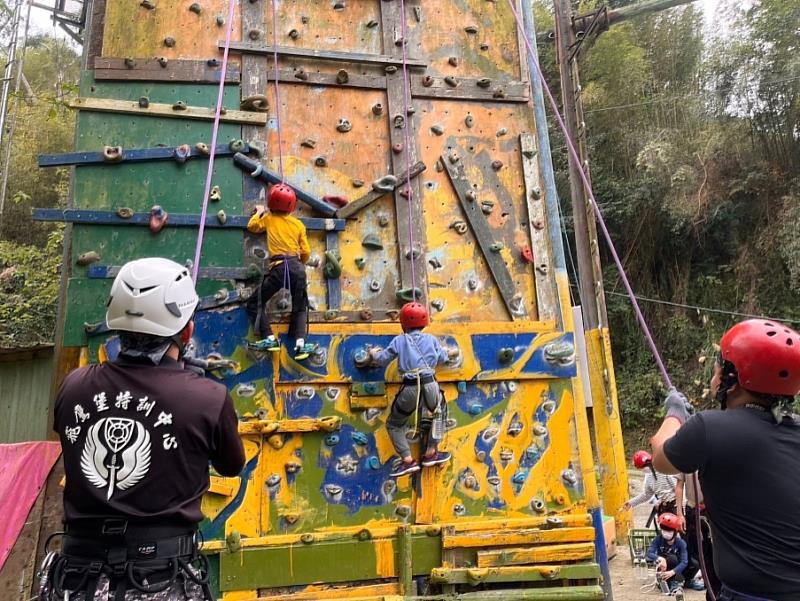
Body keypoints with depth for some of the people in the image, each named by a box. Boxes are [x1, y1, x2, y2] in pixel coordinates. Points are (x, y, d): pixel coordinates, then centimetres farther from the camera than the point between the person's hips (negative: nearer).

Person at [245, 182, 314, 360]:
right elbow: (306, 252, 11)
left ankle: (269, 339, 0)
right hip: (297, 267, 3)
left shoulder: (269, 219, 9)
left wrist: (259, 212, 39)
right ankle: (300, 344, 1)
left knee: (255, 304, 11)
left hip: (279, 267, -3)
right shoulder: (298, 224, 13)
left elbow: (252, 226, 23)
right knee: (300, 308, 17)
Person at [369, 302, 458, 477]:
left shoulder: (399, 340, 9)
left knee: (394, 424, 19)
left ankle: (408, 460, 7)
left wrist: (373, 353, 38)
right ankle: (431, 453, 28)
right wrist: (450, 354, 50)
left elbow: (381, 359, 14)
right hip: (430, 385, 2)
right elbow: (442, 357, 26)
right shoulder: (431, 339, 13)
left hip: (410, 389, -1)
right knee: (438, 413, 32)